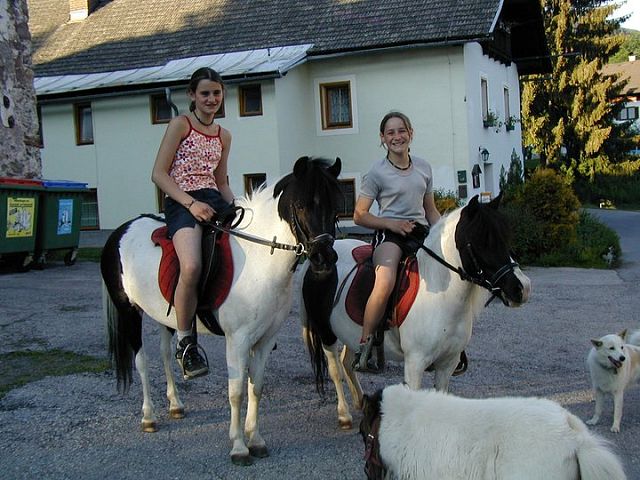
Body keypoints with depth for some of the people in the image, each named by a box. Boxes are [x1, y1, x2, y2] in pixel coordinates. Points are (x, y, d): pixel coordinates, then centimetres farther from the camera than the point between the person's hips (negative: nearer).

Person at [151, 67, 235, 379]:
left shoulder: (223, 136, 19)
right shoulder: (180, 124, 2)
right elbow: (159, 174, -5)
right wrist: (191, 203, -16)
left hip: (213, 201, 7)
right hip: (181, 202, -6)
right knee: (192, 266, -32)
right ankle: (185, 343, -15)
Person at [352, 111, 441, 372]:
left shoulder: (424, 167, 16)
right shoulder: (377, 172, 3)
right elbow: (359, 215, 2)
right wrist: (391, 223, -11)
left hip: (420, 232, 5)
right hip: (389, 233, -5)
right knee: (385, 283, -33)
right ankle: (364, 347, -20)